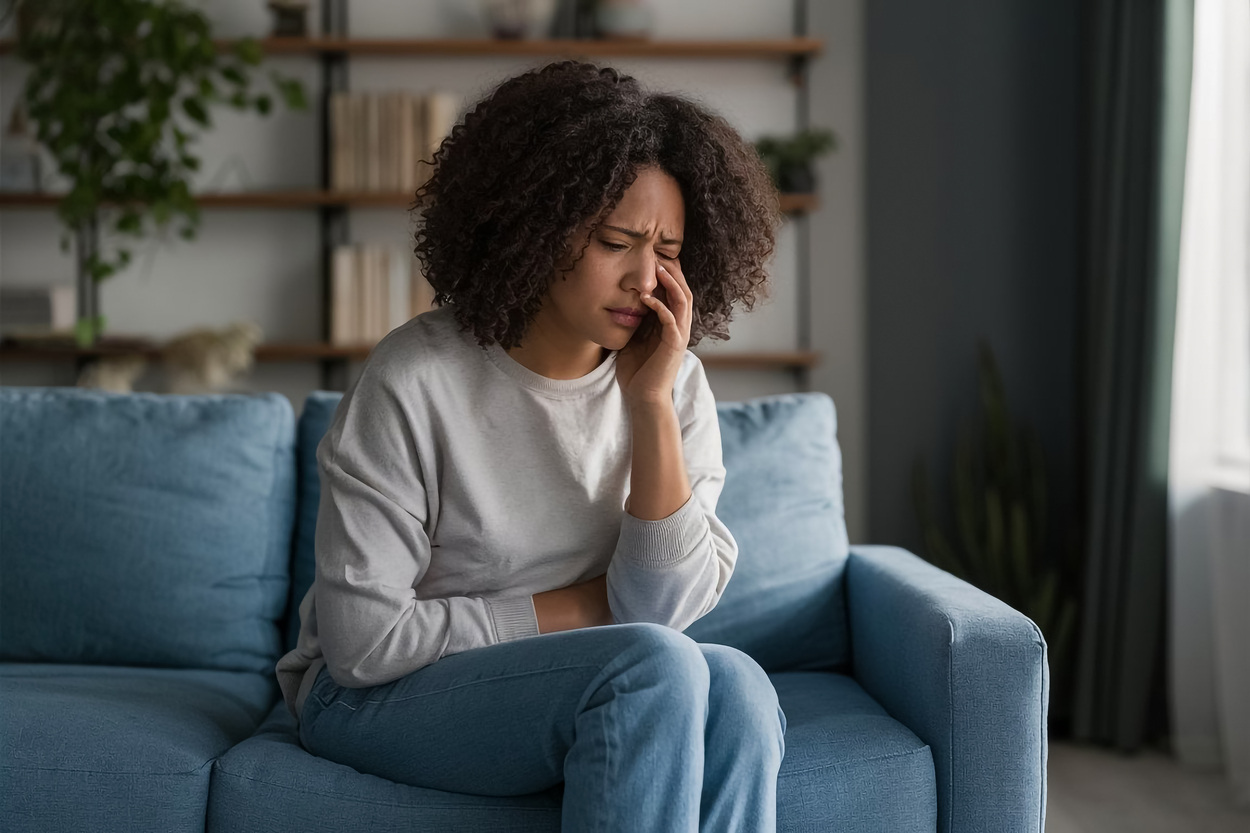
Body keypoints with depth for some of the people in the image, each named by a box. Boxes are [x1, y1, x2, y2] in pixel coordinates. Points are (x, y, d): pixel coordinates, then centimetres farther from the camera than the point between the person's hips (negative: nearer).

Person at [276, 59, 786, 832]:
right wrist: (574, 610, -11)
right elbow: (364, 641, -18)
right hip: (376, 696, -4)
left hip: (578, 687, 5)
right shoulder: (413, 383, -18)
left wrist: (651, 404, -20)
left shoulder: (673, 381, -4)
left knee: (734, 685, -28)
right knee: (653, 665, -30)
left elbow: (667, 607, -12)